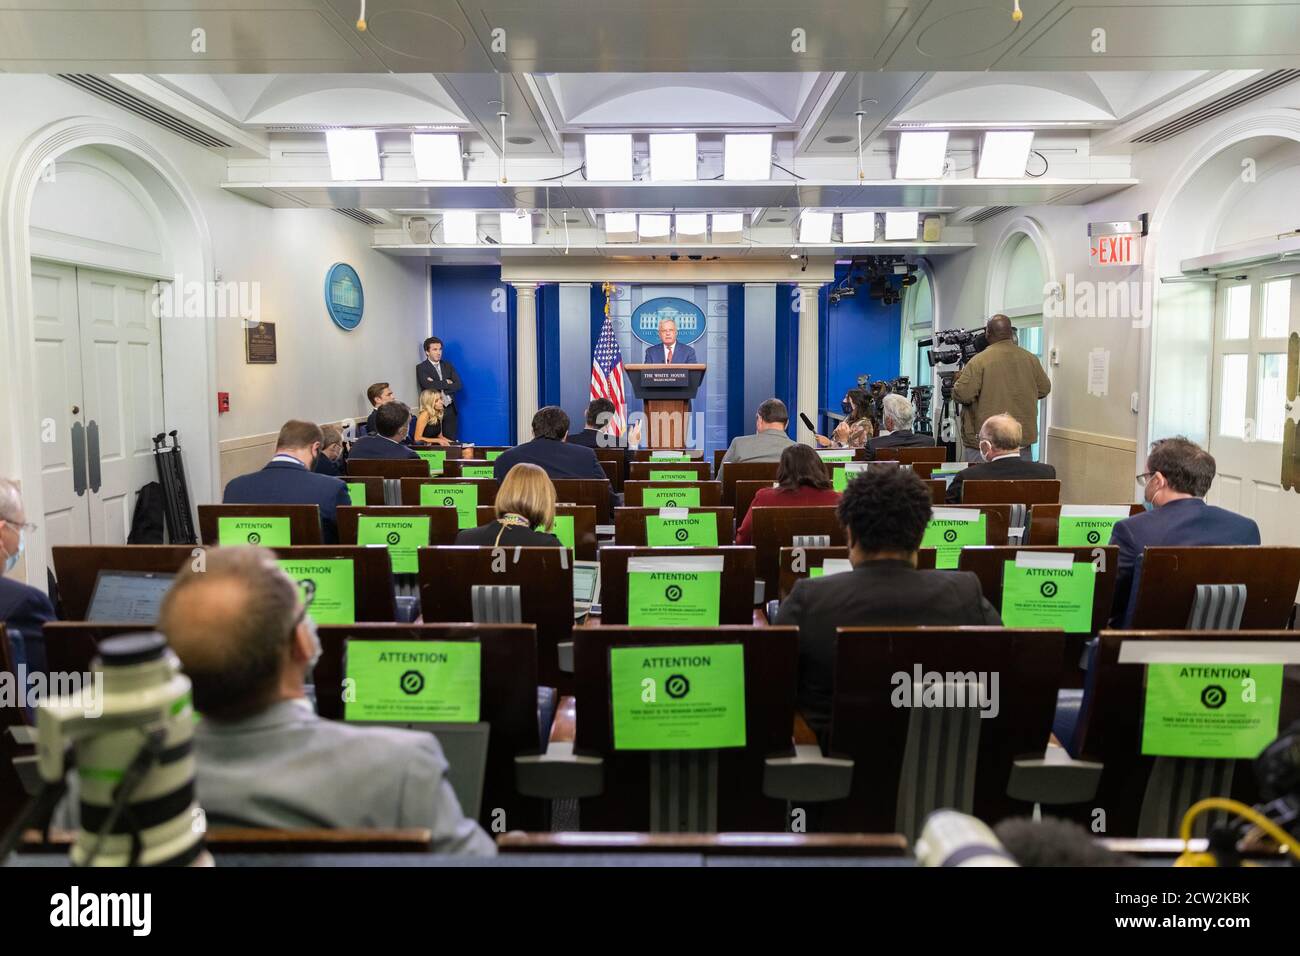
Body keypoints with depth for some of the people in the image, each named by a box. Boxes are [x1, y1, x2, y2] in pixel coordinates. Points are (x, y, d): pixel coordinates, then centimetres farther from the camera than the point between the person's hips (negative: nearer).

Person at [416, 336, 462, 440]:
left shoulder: (448, 365, 13)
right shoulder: (421, 368, 0)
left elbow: (459, 385, 2)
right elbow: (429, 386, -17)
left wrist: (440, 387, -9)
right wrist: (447, 383, -6)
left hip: (450, 410, 4)